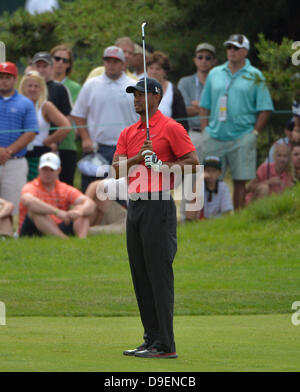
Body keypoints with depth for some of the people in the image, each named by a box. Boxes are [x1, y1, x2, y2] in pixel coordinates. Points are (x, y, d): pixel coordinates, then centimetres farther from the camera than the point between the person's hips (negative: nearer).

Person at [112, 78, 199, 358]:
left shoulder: (171, 128, -2)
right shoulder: (128, 133, 18)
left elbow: (193, 162, -6)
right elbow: (117, 169, 8)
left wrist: (162, 165, -15)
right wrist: (138, 158, -8)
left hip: (158, 206, -8)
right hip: (134, 206, 8)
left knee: (159, 274, -10)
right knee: (140, 275, 7)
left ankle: (165, 345, -11)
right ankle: (151, 339, 12)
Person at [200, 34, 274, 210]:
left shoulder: (255, 76, 4)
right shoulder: (215, 74, 13)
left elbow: (265, 109, 1)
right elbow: (205, 106, 16)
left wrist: (254, 133, -7)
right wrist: (205, 131, 5)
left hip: (241, 138, -3)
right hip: (214, 136, 3)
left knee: (240, 181, -2)